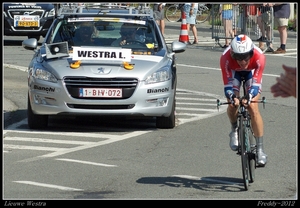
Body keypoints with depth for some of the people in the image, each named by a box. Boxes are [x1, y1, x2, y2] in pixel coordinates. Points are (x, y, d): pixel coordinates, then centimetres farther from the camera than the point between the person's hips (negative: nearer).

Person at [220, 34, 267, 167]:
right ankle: (234, 130, 13)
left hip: (251, 72, -1)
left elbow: (255, 83, -37)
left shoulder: (259, 57, -40)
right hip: (234, 72, 1)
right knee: (233, 105, -20)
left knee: (253, 109, -16)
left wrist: (249, 96, -57)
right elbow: (228, 84, -35)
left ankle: (260, 149, -10)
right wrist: (232, 98, -55)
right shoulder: (225, 58, -39)